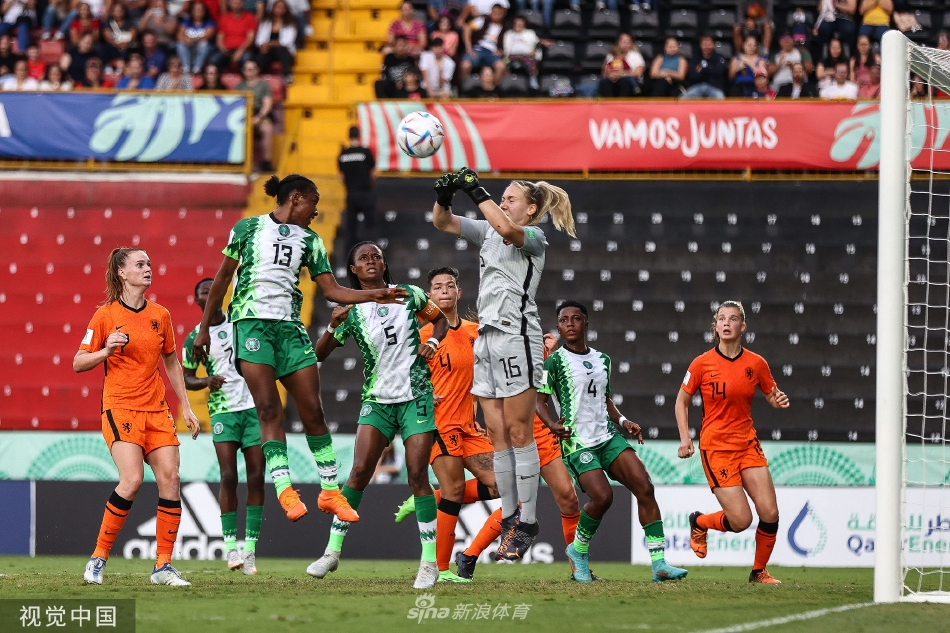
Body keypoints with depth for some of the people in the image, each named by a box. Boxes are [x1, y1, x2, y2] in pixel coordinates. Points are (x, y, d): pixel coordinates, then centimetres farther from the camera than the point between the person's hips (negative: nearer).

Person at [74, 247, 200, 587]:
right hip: (120, 407, -5)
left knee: (170, 479, -7)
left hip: (156, 409, 5)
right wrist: (106, 350, -17)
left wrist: (186, 406, 18)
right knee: (132, 479, -21)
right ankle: (98, 558, -7)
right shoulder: (106, 316, -2)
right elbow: (78, 363, 1)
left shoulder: (160, 315, 10)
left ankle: (163, 566, 1)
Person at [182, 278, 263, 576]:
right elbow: (187, 379, 8)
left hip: (254, 406, 2)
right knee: (229, 477, -11)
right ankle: (230, 544, -5)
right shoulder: (194, 338, 4)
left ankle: (250, 546, 2)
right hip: (223, 409, -2)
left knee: (256, 478, -2)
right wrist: (207, 381, -12)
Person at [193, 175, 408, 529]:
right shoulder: (248, 228, 6)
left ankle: (330, 491, 6)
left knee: (313, 410, -2)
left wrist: (374, 295, -2)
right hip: (252, 323, -4)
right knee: (269, 410, -14)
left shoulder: (309, 240, 15)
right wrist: (204, 328, 9)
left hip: (290, 327, 4)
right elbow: (222, 278, 10)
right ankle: (286, 492, -20)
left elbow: (332, 290, 12)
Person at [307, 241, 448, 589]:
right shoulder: (351, 311, 1)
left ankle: (430, 562, -2)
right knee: (359, 472, -10)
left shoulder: (409, 295, 3)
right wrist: (333, 326, -21)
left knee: (418, 476, -7)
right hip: (377, 400, 1)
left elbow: (440, 319, 19)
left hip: (416, 396, -1)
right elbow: (320, 354, -3)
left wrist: (432, 341, -2)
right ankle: (332, 551, -2)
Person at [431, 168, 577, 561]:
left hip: (516, 336, -8)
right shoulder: (488, 232, 17)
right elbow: (443, 222, 14)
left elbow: (507, 229, -25)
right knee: (497, 434, 6)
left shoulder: (534, 237, -3)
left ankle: (526, 523, -4)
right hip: (487, 337, 8)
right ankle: (509, 519, 9)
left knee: (518, 432, -6)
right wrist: (444, 195, -6)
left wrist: (476, 191, -21)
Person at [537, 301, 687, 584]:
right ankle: (578, 550, 6)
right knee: (602, 496, -24)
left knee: (644, 487, -11)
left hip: (608, 437, 6)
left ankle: (659, 563, -12)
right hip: (577, 443, -6)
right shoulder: (555, 361, -2)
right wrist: (553, 425, -22)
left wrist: (622, 421, 10)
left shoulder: (602, 360, 16)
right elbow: (539, 401, -3)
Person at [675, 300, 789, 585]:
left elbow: (772, 395, 15)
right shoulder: (702, 363, -6)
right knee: (741, 521, -12)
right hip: (715, 447, -3)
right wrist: (685, 438, -6)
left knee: (770, 513, -8)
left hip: (747, 444, 3)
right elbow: (681, 401, 5)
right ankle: (699, 522, 21)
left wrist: (779, 401, -10)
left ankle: (759, 571, 15)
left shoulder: (756, 363, 1)